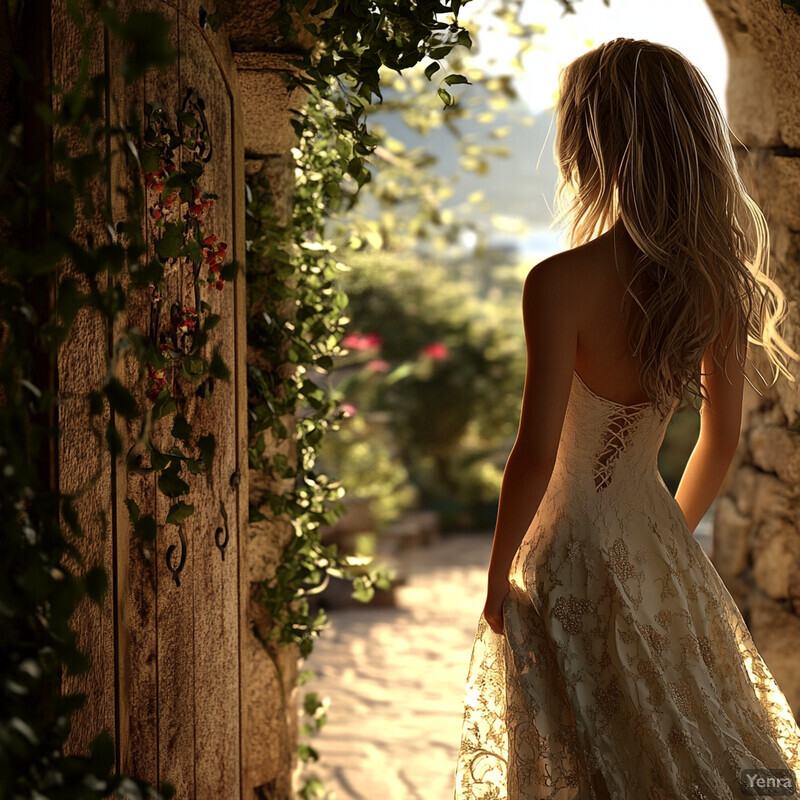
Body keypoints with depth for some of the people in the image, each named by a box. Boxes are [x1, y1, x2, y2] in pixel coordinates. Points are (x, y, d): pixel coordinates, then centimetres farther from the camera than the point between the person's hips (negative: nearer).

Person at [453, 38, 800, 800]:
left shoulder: (562, 283, -22)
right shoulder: (716, 278, -3)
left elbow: (536, 453, -22)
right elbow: (721, 439, 5)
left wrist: (497, 578, -8)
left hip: (571, 564, -6)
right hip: (659, 552, 6)